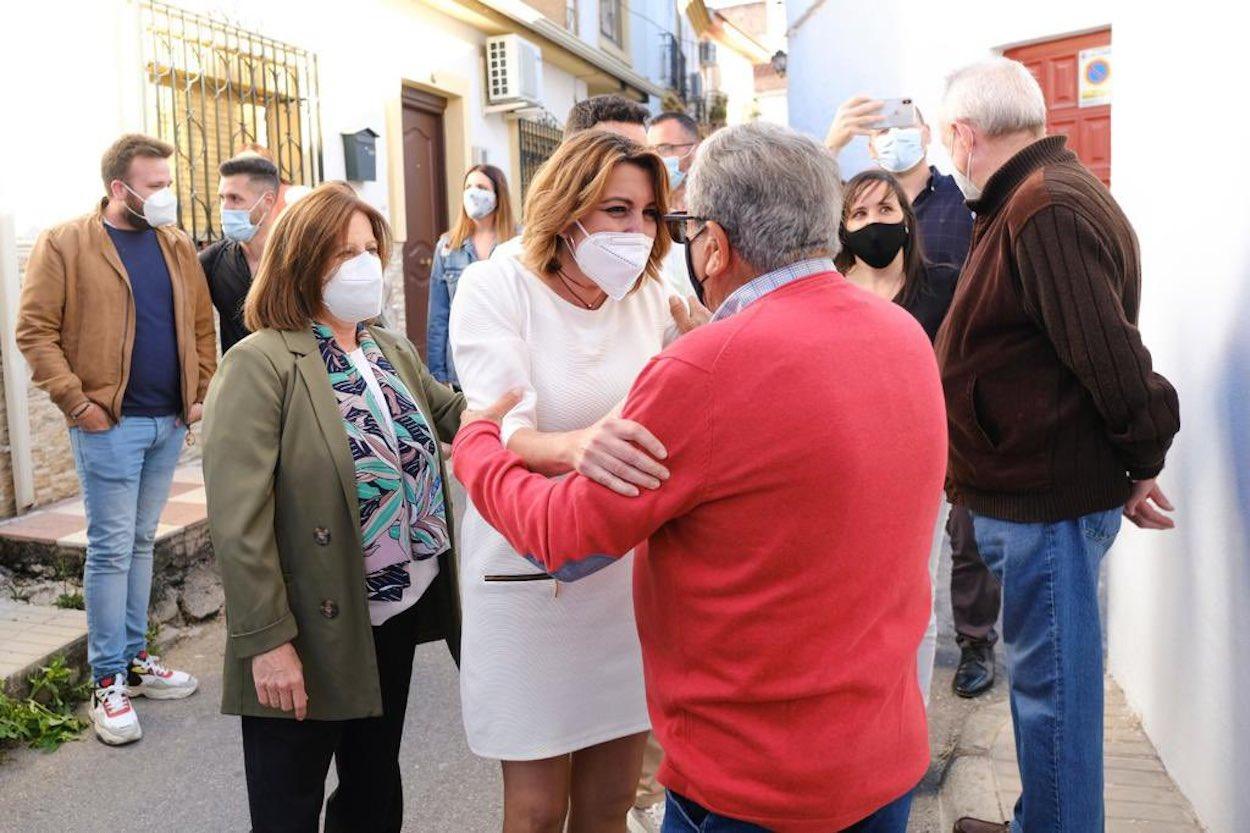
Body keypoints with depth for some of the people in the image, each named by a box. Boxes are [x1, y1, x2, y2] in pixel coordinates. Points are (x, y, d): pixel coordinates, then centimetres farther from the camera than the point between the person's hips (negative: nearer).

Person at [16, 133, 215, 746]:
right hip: (110, 424, -5)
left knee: (141, 543, 14)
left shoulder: (177, 246, 11)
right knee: (111, 549, -1)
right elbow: (35, 331, -7)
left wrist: (202, 392, 6)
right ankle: (108, 681, 9)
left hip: (169, 422, 5)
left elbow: (201, 324, 15)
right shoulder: (64, 244, -4)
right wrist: (75, 401, -13)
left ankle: (135, 657, 25)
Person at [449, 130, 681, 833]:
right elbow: (502, 433, -23)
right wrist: (577, 445, -44)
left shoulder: (652, 296, 2)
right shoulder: (496, 287, -10)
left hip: (630, 570, 4)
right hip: (530, 579, -3)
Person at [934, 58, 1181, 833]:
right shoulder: (1038, 197, 14)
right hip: (1033, 487, 10)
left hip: (1050, 498, -10)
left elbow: (1111, 354, -23)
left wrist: (1142, 462, -11)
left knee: (1051, 684, 3)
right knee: (1045, 675, 21)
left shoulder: (1046, 209, -20)